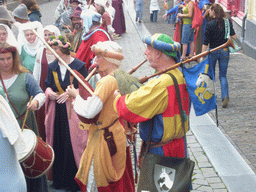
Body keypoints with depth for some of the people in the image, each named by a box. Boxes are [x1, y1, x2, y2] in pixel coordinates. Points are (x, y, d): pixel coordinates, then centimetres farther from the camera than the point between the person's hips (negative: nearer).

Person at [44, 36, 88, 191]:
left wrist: (70, 93, -16)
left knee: (74, 143, -3)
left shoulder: (79, 66, -6)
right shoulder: (52, 67, 8)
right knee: (57, 143, 6)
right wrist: (49, 91, -7)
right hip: (56, 110, 4)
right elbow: (48, 84, 14)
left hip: (73, 109, -4)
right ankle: (59, 179, 20)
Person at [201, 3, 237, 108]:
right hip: (225, 51, 2)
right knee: (223, 76, 9)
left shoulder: (209, 25, -12)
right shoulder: (227, 22, -4)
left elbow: (206, 42, -11)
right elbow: (234, 37, -2)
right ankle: (225, 96, -11)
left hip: (213, 51, -2)